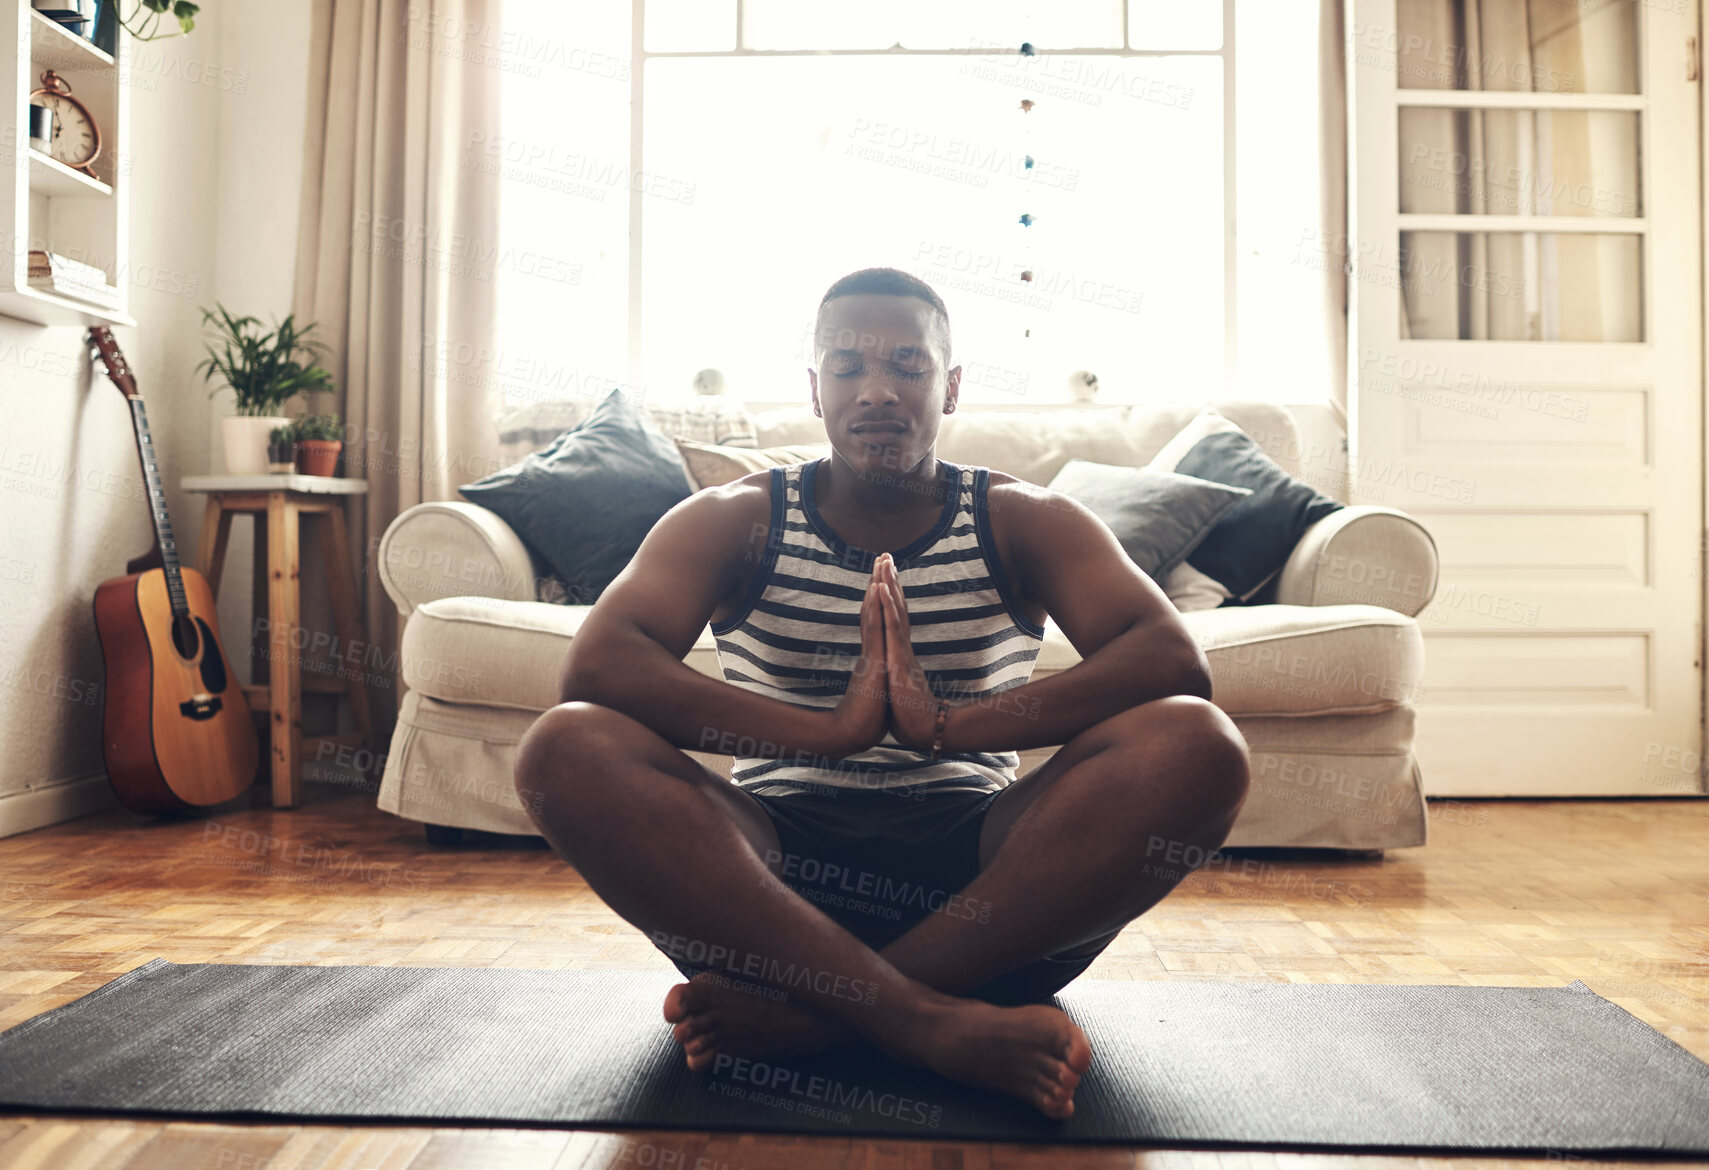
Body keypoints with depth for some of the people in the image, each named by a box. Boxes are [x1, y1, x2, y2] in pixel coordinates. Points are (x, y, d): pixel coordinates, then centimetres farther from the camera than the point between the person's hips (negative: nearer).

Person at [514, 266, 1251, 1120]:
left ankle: (812, 1011, -25)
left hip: (982, 873, 1)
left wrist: (950, 723, -26)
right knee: (566, 748, -25)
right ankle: (932, 1021, -31)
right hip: (769, 868, 0)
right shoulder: (735, 521, 4)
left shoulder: (1022, 523, 5)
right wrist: (831, 731, -26)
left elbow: (1176, 660, -12)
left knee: (1197, 745, -24)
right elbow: (596, 666, -15)